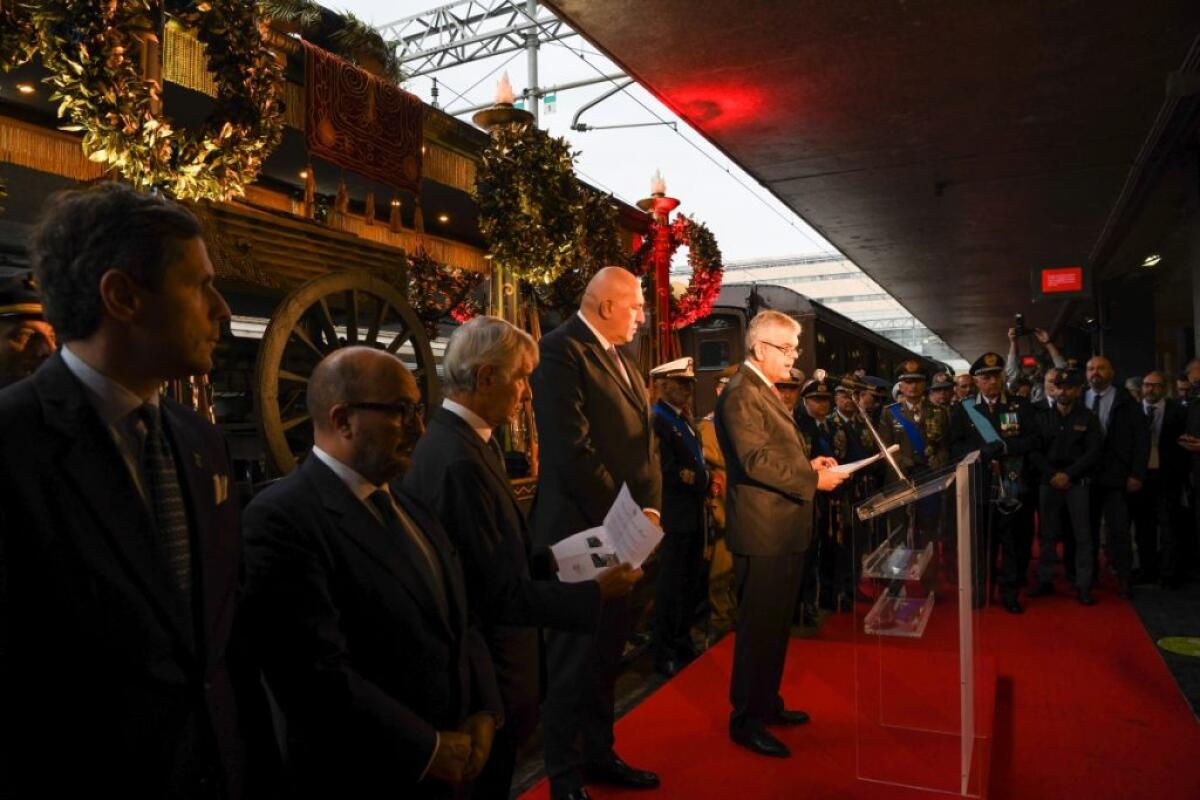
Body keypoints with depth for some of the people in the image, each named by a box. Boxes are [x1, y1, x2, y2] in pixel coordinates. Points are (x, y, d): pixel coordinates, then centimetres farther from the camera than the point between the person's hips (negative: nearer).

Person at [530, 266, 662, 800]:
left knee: (606, 652, 20)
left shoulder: (622, 361, 16)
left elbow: (644, 442, 12)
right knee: (573, 657, 5)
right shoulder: (560, 350, -14)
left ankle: (599, 754, 36)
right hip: (580, 532, -9)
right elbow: (572, 449, -22)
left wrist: (649, 508, -2)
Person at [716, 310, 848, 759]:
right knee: (759, 627, -1)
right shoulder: (741, 394, -16)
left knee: (775, 624, 19)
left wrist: (809, 463, 8)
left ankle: (767, 704, 34)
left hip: (783, 529, 10)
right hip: (762, 531, -10)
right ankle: (746, 720, 12)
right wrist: (813, 480, -18)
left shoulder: (766, 392, 17)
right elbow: (756, 461, -24)